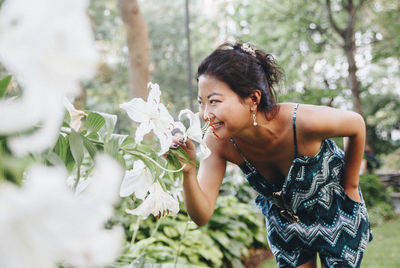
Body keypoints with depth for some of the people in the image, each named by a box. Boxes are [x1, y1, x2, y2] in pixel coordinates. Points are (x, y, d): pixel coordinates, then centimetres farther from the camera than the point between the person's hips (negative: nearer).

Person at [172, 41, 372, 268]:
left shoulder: (301, 121, -38)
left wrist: (350, 188, -7)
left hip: (337, 213, -3)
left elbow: (357, 124, -16)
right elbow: (202, 216, -25)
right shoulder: (218, 142, -27)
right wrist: (188, 171, -44)